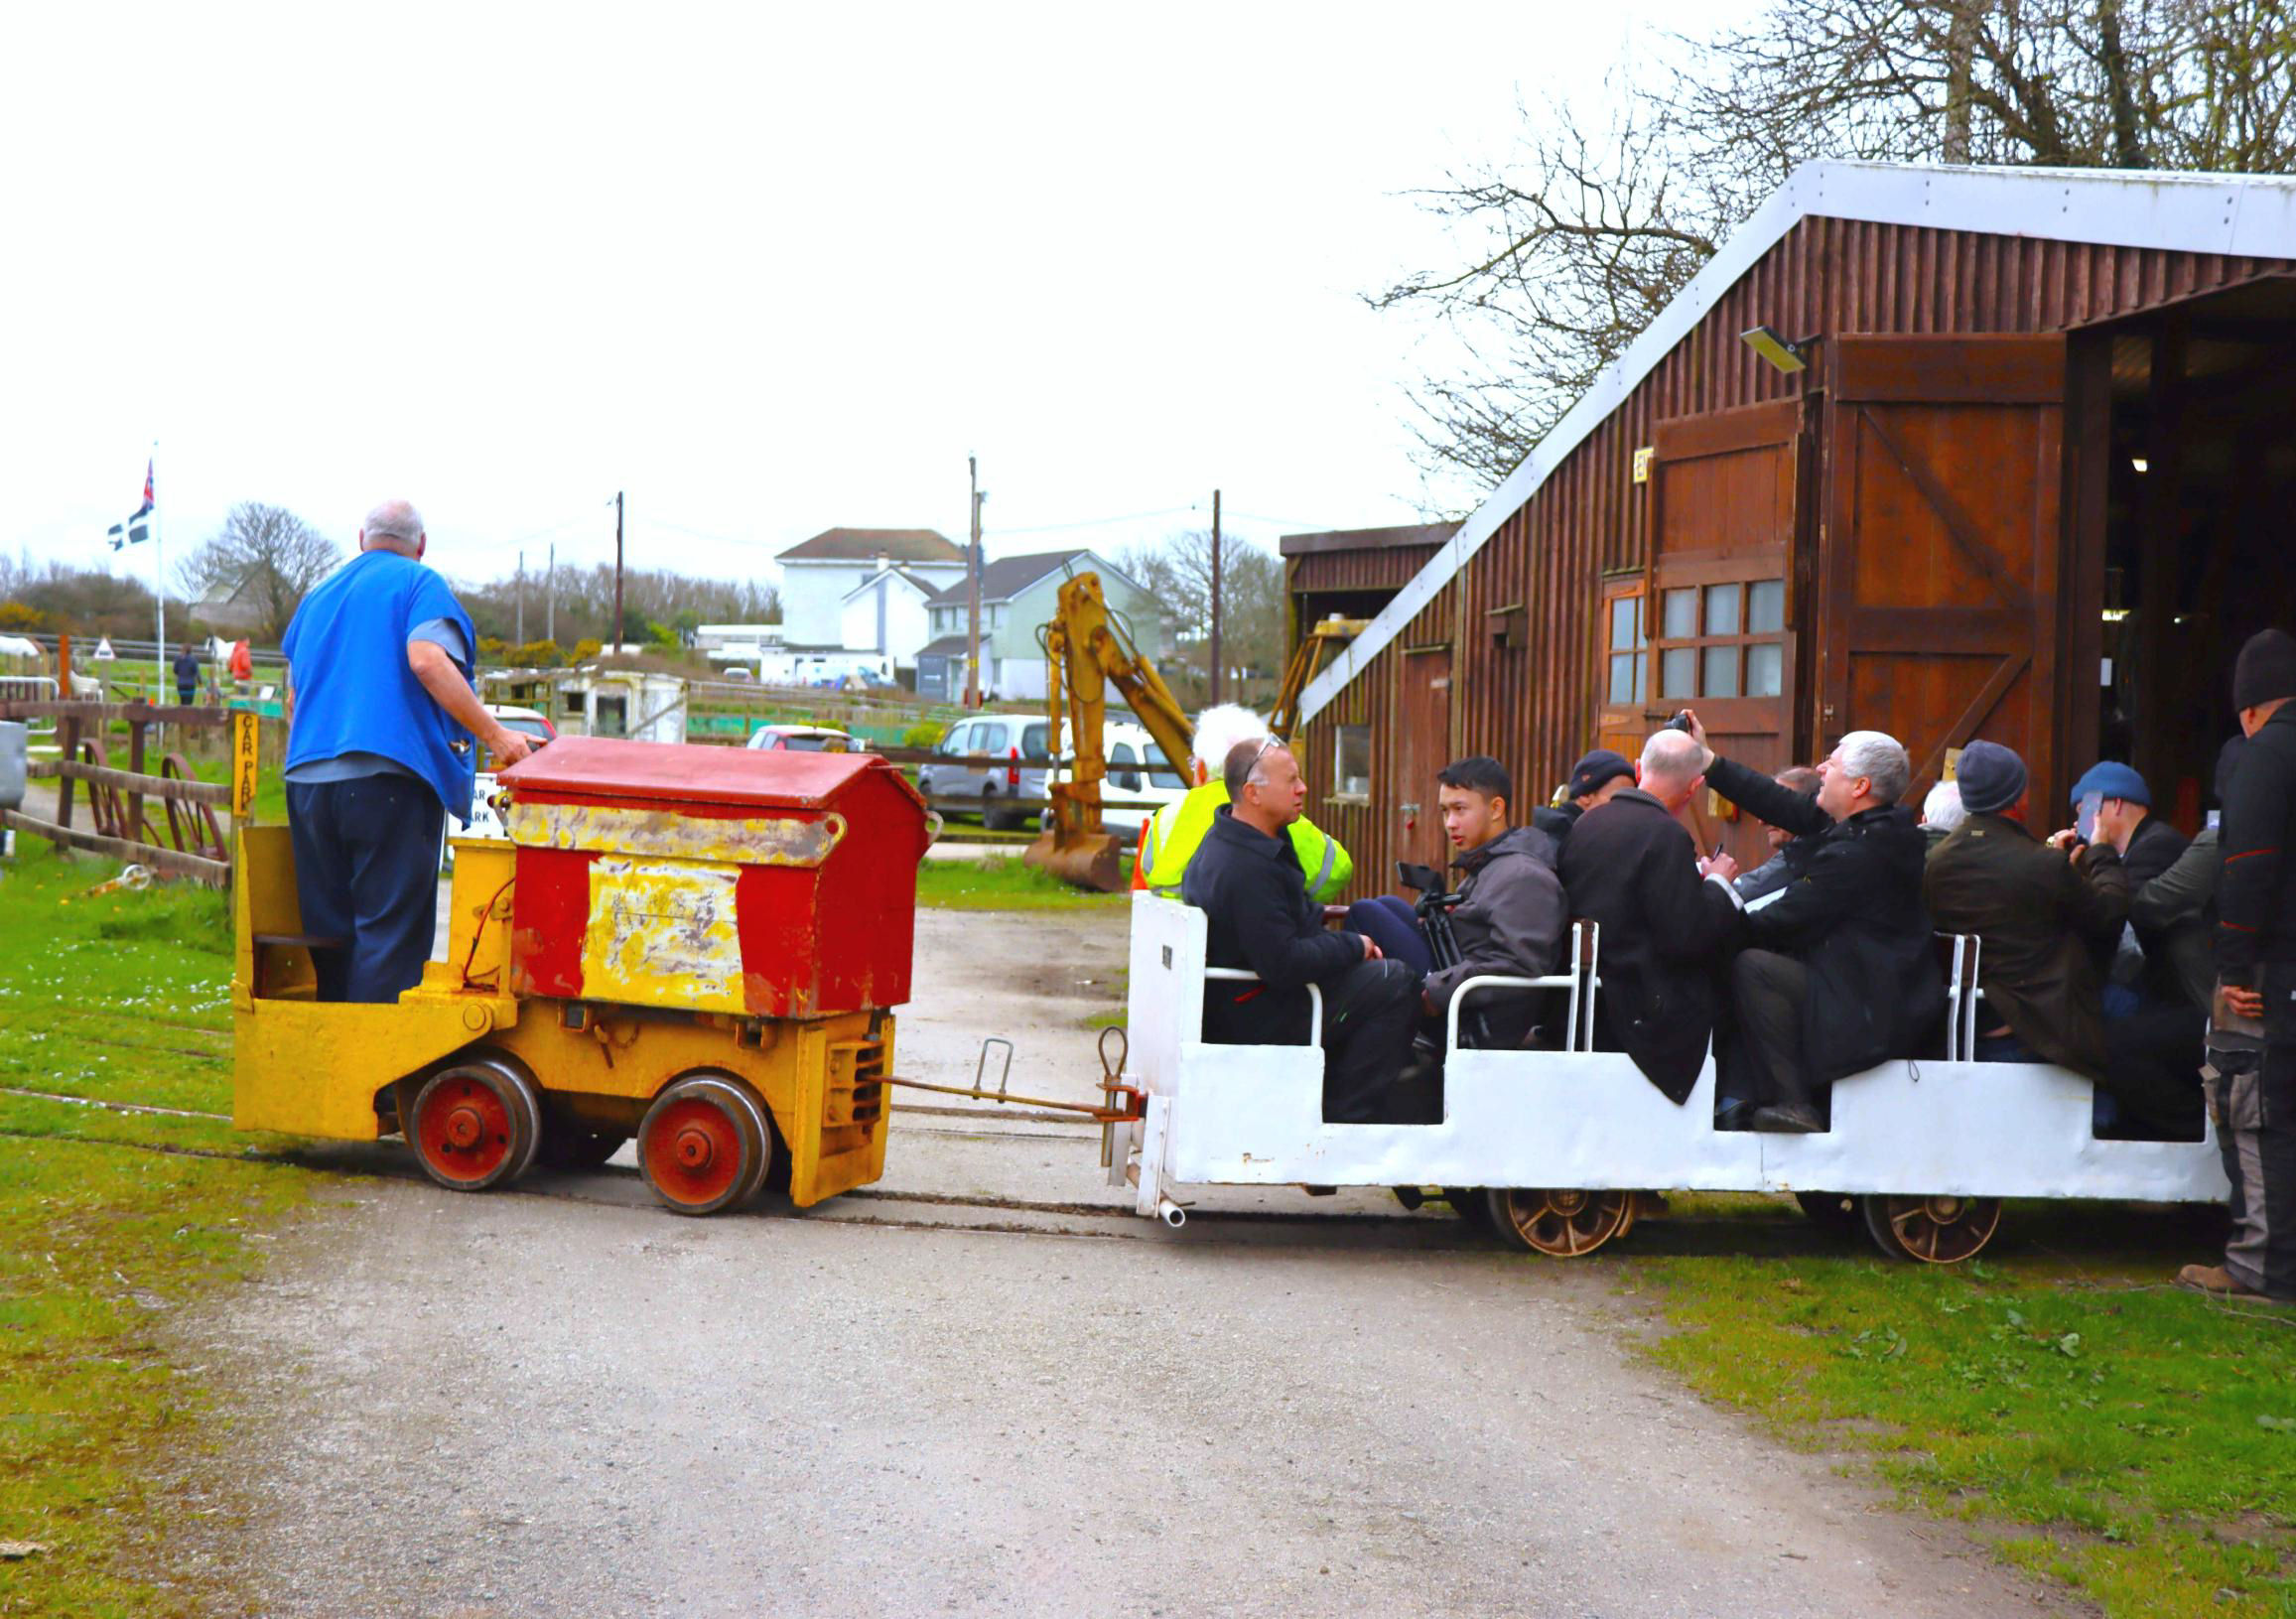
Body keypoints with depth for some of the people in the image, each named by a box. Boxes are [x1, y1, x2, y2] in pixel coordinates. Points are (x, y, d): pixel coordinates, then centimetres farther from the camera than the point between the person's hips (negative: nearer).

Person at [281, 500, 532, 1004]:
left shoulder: (318, 597, 24)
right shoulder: (419, 584, 3)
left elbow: (292, 699, 29)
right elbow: (427, 660, -15)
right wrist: (493, 733, -15)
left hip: (307, 780, 6)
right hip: (387, 775, -6)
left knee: (330, 930, 11)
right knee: (391, 928, -6)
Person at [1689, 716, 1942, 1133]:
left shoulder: (1856, 853, -23)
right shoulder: (1873, 828, 6)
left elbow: (1785, 920, -17)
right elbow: (1788, 808, 14)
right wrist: (1709, 759, 17)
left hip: (1874, 1014, -10)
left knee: (1752, 967, -14)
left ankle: (1791, 1103, -11)